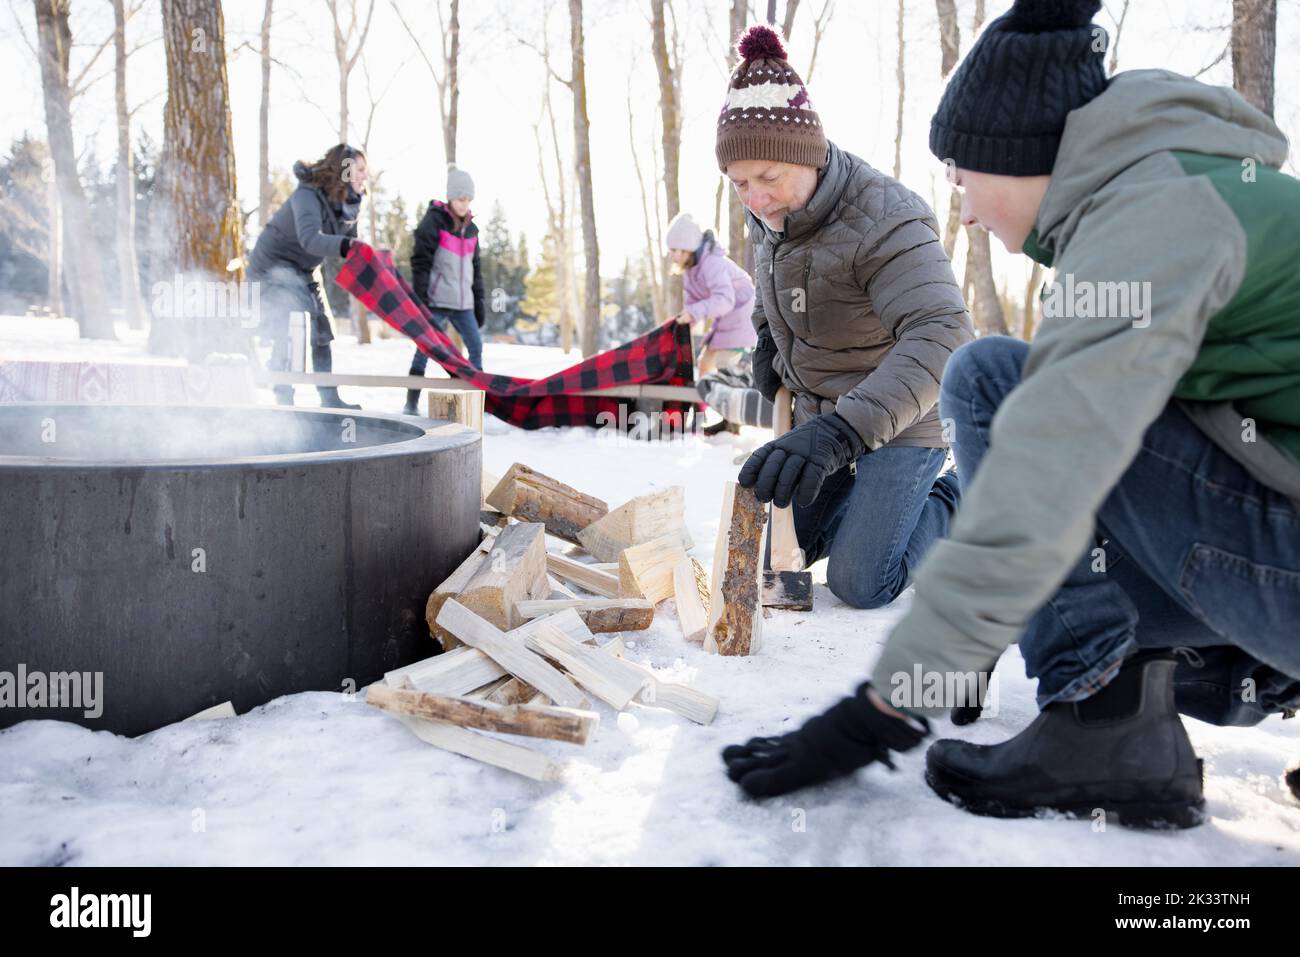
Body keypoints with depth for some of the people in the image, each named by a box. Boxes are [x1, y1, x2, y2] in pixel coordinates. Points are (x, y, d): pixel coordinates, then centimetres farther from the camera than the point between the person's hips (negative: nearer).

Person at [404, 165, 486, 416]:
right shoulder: (434, 221, -6)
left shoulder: (471, 228, 13)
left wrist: (479, 301, 16)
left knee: (475, 345, 2)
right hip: (436, 300, -6)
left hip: (462, 302, 6)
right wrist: (419, 298, -16)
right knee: (425, 348, -4)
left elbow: (475, 268, 19)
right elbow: (420, 262, -10)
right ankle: (411, 404, 1)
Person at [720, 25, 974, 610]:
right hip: (820, 412, 8)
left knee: (860, 586, -10)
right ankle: (874, 497, 34)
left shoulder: (885, 221, -30)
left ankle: (960, 504, 15)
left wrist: (838, 432, -57)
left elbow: (941, 336, -45)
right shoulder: (770, 213, -5)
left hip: (900, 422, -8)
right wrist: (767, 337, 3)